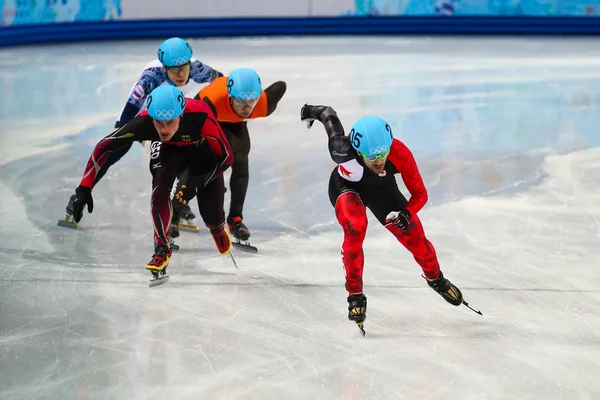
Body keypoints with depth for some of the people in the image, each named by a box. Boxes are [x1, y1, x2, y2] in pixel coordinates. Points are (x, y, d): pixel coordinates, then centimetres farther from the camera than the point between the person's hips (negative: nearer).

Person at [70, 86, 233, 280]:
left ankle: (218, 228, 34)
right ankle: (162, 249, -11)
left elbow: (227, 157, -29)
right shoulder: (144, 122, -38)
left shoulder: (201, 117, -44)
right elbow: (105, 146, -26)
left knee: (210, 213, -4)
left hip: (204, 150, -1)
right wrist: (84, 188, -29)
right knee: (160, 188, -28)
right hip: (169, 149, 1)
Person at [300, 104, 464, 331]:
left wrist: (406, 213, -45)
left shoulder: (400, 154, -38)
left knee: (414, 237, 3)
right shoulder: (343, 150, -42)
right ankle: (355, 294, -14)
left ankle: (435, 277, 38)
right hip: (346, 187, -2)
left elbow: (420, 194, -25)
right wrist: (313, 111, 2)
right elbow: (330, 115, -21)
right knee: (356, 227, -32)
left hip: (381, 187, 2)